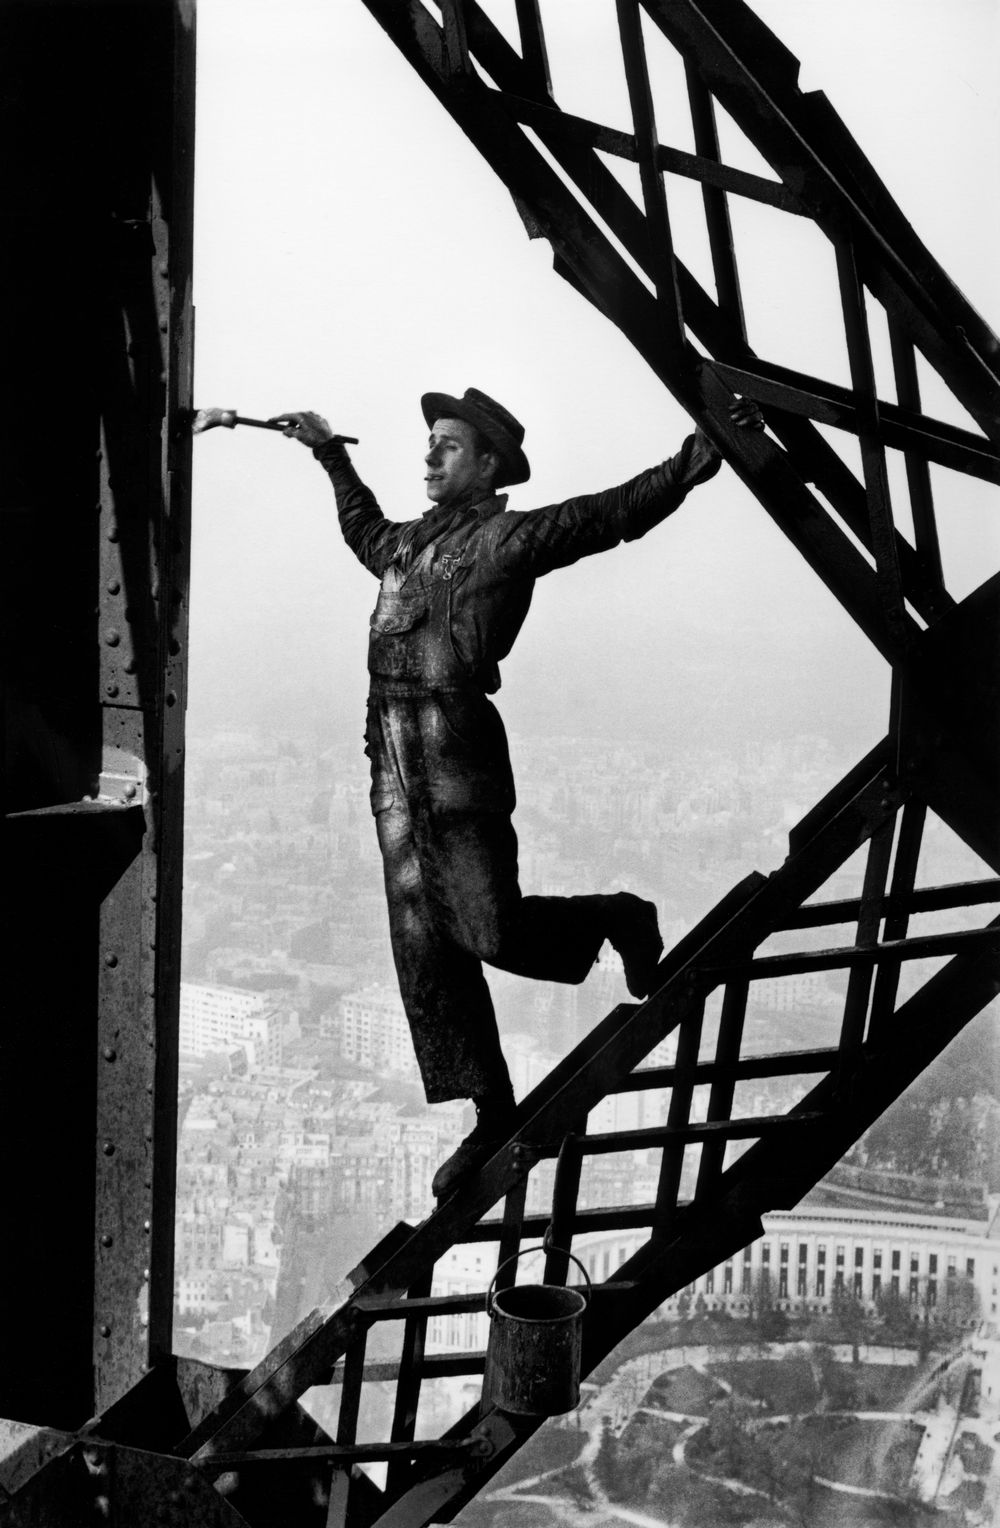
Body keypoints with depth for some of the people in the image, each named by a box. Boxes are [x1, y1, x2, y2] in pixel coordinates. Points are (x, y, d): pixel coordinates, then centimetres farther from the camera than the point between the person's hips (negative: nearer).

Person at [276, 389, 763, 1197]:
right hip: (395, 764, 7)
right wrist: (331, 455, 49)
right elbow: (365, 534, 44)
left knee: (492, 931, -11)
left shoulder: (511, 537, 0)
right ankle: (494, 1117, 15)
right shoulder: (409, 541, 21)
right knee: (424, 950, 5)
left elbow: (617, 511, -8)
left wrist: (696, 459, -17)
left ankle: (619, 921, 21)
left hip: (460, 751, -7)